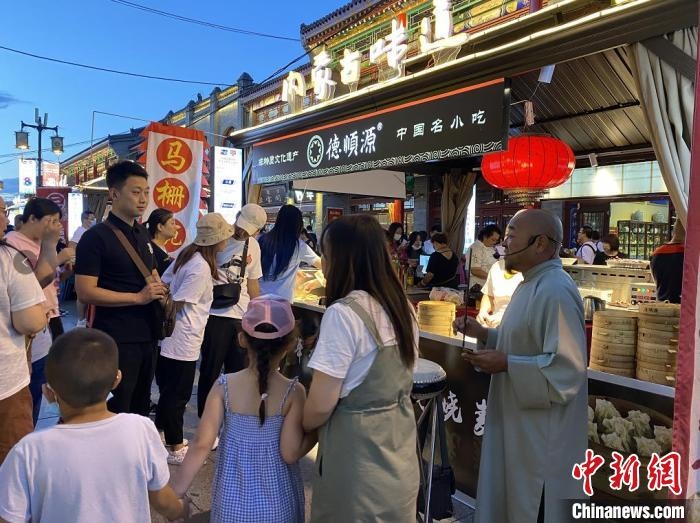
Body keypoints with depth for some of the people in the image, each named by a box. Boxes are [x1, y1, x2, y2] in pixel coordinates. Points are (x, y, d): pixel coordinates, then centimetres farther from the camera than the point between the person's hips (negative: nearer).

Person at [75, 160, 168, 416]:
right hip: (117, 340, -7)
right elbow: (85, 292, -18)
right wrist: (138, 297, -21)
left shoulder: (142, 233, 10)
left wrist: (159, 288, 1)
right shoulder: (96, 237, -13)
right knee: (117, 411, 6)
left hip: (147, 334, 7)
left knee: (142, 404, 21)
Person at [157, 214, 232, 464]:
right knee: (179, 394, 5)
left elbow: (162, 284, 8)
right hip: (183, 341, -9)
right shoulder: (202, 269, -22)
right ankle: (175, 448, 20)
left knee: (169, 389, 21)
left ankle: (162, 435, 37)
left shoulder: (187, 254, 4)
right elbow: (177, 303, -21)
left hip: (171, 338, 9)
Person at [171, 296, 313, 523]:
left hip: (233, 499, 1)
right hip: (278, 503, -1)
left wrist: (175, 492, -5)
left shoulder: (224, 387, -14)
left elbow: (201, 445, -15)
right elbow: (290, 454, -17)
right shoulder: (294, 392, -18)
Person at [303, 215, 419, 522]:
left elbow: (321, 404, -20)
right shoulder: (403, 307, 0)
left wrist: (297, 428, -1)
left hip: (359, 448, -7)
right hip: (399, 442, 7)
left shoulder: (343, 313, -23)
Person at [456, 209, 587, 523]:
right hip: (519, 422, 10)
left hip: (542, 432, -10)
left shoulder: (556, 291, -24)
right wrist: (483, 333, 4)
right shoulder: (531, 284, 9)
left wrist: (506, 365, -23)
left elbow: (568, 367, -27)